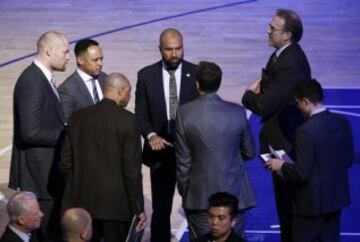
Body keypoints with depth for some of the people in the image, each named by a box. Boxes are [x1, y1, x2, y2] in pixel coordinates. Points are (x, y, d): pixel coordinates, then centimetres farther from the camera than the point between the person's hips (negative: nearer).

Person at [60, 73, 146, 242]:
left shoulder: (78, 117, 4)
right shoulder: (127, 120, -10)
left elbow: (65, 163, 5)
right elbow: (132, 170, -11)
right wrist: (138, 209, -5)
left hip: (81, 201, 4)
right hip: (116, 203, -4)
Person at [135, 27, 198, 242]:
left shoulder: (197, 74, -2)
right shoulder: (146, 75, 1)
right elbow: (140, 113, 1)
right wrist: (151, 135, -16)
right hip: (161, 151, 1)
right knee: (161, 209, 6)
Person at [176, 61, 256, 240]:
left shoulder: (184, 113, -9)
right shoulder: (237, 113, -6)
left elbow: (183, 160, -5)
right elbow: (250, 153, 5)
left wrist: (183, 190, 7)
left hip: (198, 197, -1)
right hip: (234, 193, 1)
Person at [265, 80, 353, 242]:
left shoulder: (306, 131, -24)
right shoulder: (342, 122, -3)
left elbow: (301, 173, -22)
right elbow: (348, 160, 6)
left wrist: (281, 166, -5)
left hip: (312, 203, -7)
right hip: (336, 197, 7)